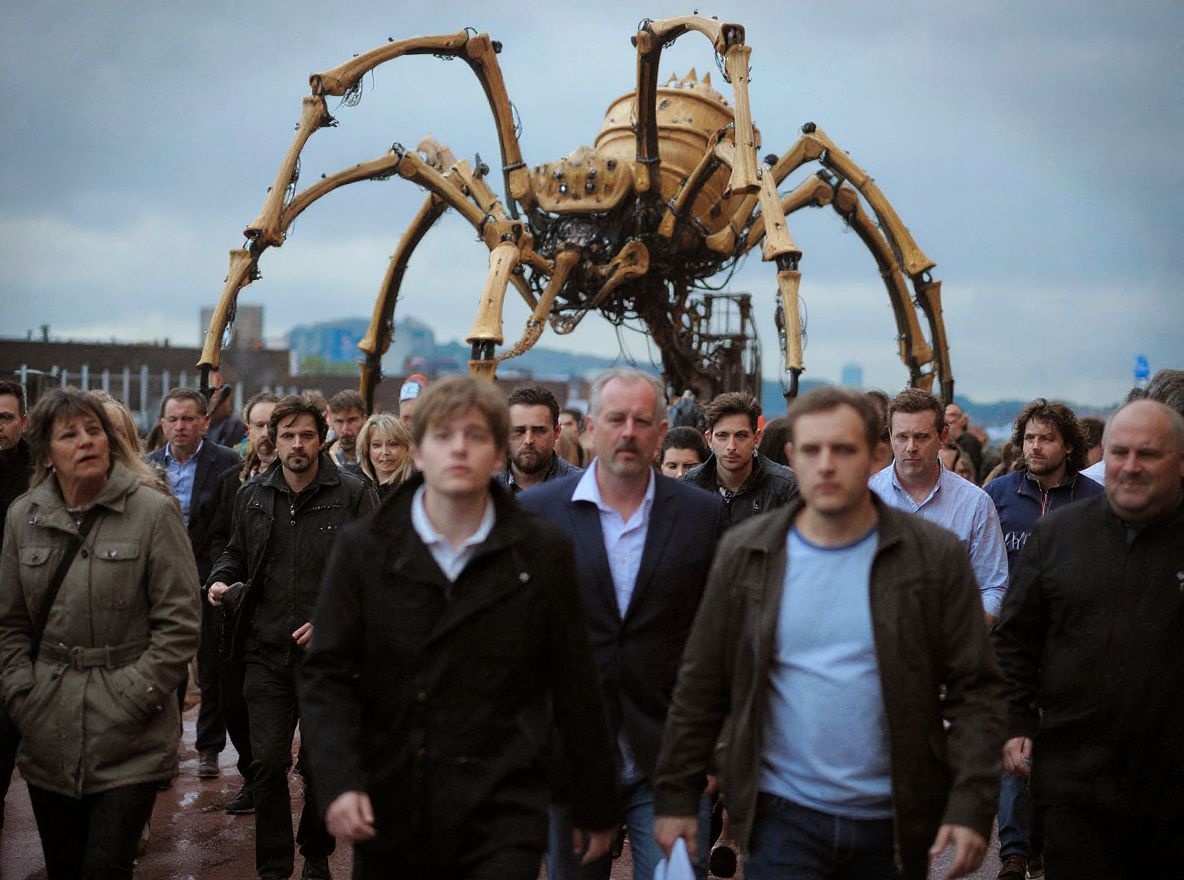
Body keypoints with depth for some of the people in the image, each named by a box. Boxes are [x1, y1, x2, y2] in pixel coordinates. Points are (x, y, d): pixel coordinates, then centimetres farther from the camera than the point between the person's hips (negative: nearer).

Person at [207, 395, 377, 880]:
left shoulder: (353, 494, -5)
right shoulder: (252, 495, 8)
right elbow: (236, 552, 24)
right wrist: (221, 580, 2)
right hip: (266, 652, 3)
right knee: (268, 762, 2)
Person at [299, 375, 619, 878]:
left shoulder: (543, 553, 0)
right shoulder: (363, 550, 1)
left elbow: (575, 685, 4)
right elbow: (326, 674, -1)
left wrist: (597, 808, 8)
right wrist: (339, 781, -16)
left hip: (501, 810, -1)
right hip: (389, 805, 1)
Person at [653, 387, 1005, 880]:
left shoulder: (934, 556, -4)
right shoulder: (745, 553, -1)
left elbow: (976, 689, -4)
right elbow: (702, 686, 4)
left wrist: (972, 806, -12)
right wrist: (676, 796, 2)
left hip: (896, 823, 0)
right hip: (783, 816, 0)